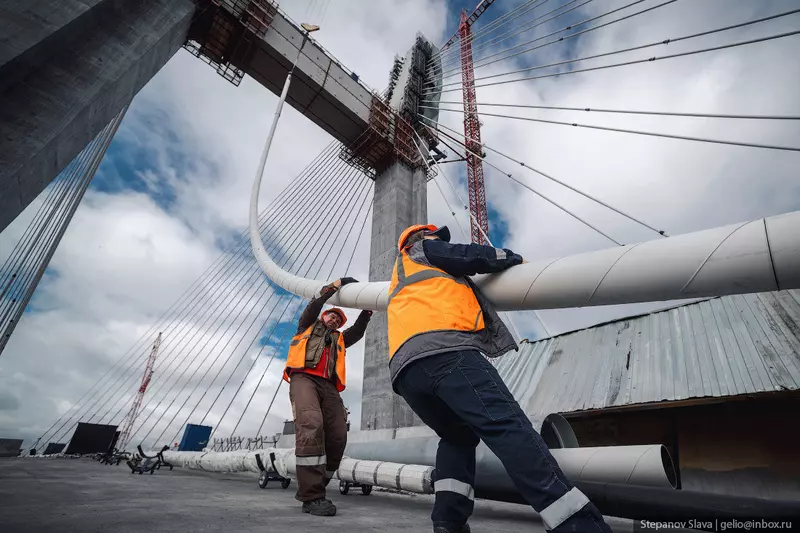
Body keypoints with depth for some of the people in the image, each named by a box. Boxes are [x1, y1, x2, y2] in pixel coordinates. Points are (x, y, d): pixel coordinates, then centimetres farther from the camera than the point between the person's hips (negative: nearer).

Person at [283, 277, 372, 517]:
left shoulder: (339, 338, 34)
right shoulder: (307, 326, 27)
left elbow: (358, 330, 20)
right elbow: (314, 305, 10)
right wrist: (336, 285, 5)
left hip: (329, 386, 5)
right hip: (303, 378, -4)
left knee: (337, 437, -10)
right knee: (311, 427, -27)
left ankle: (310, 489, 6)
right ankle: (312, 496, -26)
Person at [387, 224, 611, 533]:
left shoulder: (399, 282, 43)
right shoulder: (421, 249, 24)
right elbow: (469, 256, 15)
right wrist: (515, 259, 30)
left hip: (405, 370, 8)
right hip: (444, 350, -7)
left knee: (457, 437, 22)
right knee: (508, 428, -19)